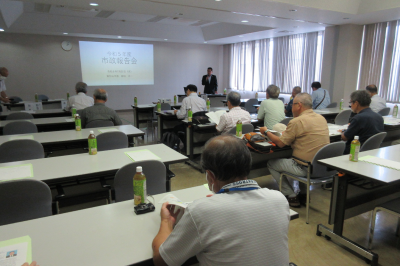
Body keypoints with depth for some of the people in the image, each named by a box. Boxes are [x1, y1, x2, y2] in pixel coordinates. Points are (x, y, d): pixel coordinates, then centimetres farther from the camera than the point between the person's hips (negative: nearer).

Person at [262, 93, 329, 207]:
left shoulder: (297, 122, -18)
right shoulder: (322, 118, 6)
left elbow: (280, 143, -11)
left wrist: (266, 132, 4)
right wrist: (288, 132, 20)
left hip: (306, 168, -8)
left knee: (271, 163, 9)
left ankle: (291, 197, 11)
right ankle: (303, 193, 32)